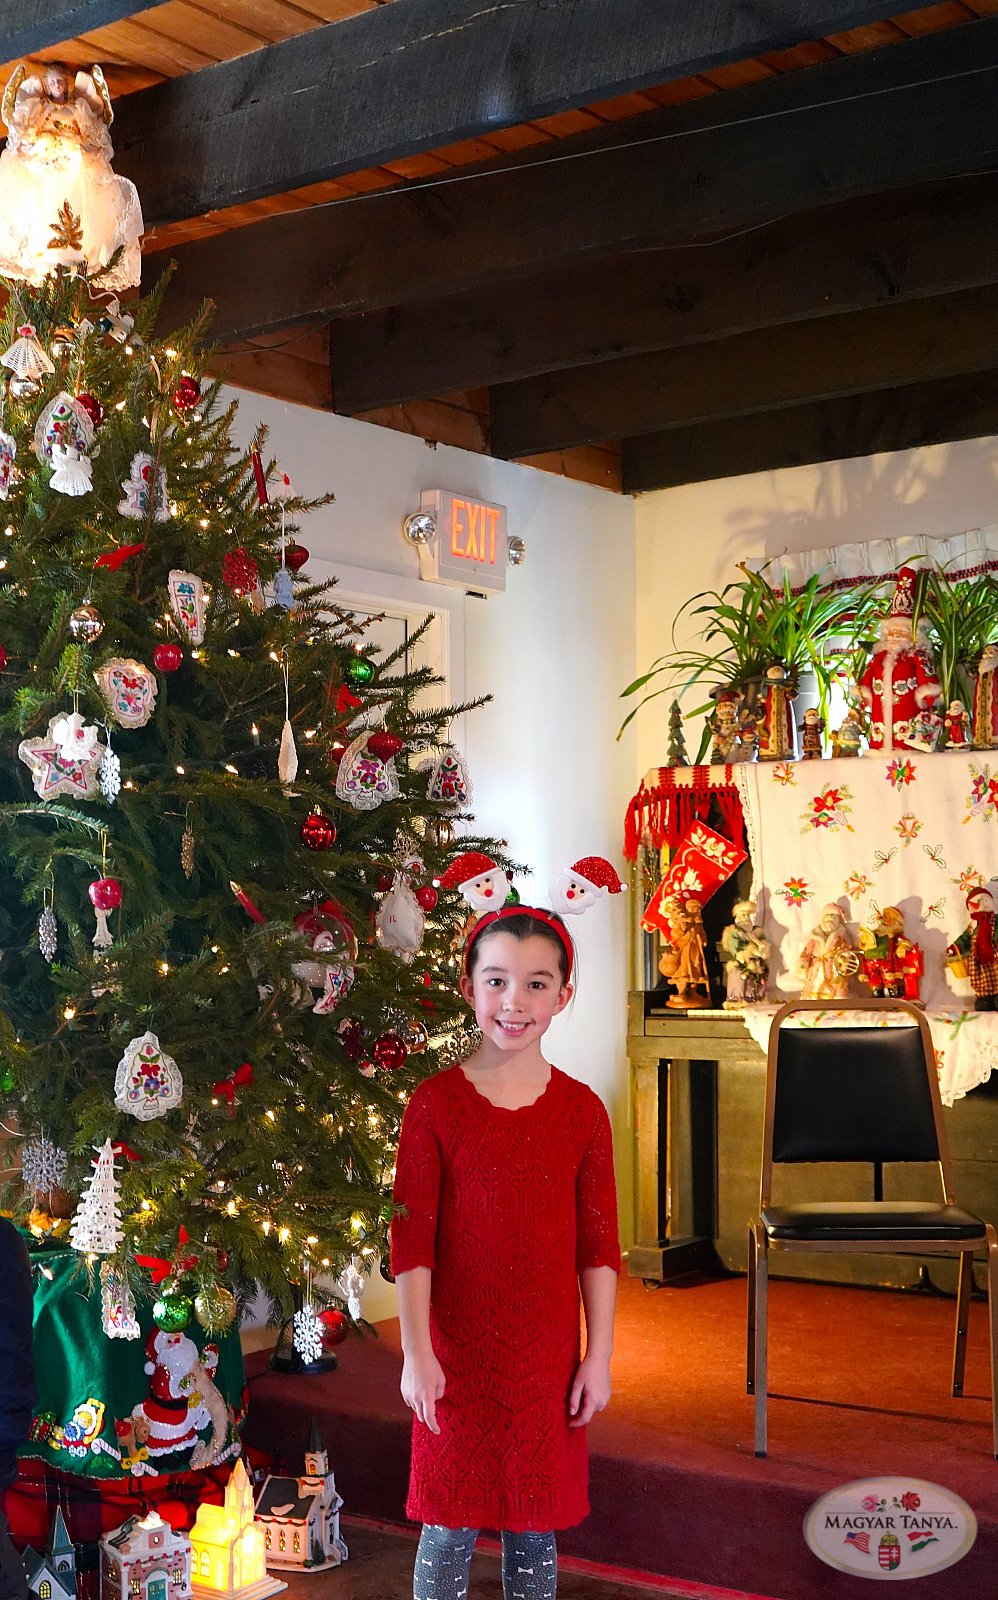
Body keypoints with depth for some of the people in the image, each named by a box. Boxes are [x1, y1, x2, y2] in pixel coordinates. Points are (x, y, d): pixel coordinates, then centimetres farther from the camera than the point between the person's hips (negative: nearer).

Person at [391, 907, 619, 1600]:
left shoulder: (581, 1109, -1)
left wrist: (598, 1358, 1)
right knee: (450, 1526, 7)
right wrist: (417, 1354, -10)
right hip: (455, 1354, -2)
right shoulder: (435, 1103, -6)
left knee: (535, 1526, 12)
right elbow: (411, 1241, -6)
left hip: (547, 1358, 2)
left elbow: (598, 1246, 3)